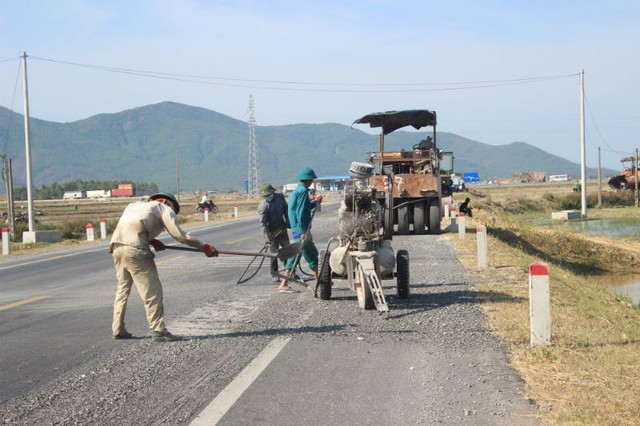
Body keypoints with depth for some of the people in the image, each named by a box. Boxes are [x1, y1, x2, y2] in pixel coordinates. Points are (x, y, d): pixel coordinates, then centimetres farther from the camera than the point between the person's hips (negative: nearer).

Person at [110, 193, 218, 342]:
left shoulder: (134, 205, 31)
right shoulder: (165, 208, 11)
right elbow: (179, 235, 1)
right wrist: (204, 247, 5)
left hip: (116, 246, 7)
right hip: (135, 250, -7)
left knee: (123, 288, 19)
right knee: (152, 291, -2)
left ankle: (118, 330, 23)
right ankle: (158, 330, -4)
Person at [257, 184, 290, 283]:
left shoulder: (280, 197, -3)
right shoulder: (262, 206, -19)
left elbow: (286, 210, 11)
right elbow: (263, 223, -20)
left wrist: (288, 223, 7)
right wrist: (267, 238, -25)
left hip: (282, 229, 5)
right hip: (272, 232, -5)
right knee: (274, 253, -1)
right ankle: (274, 274, 10)